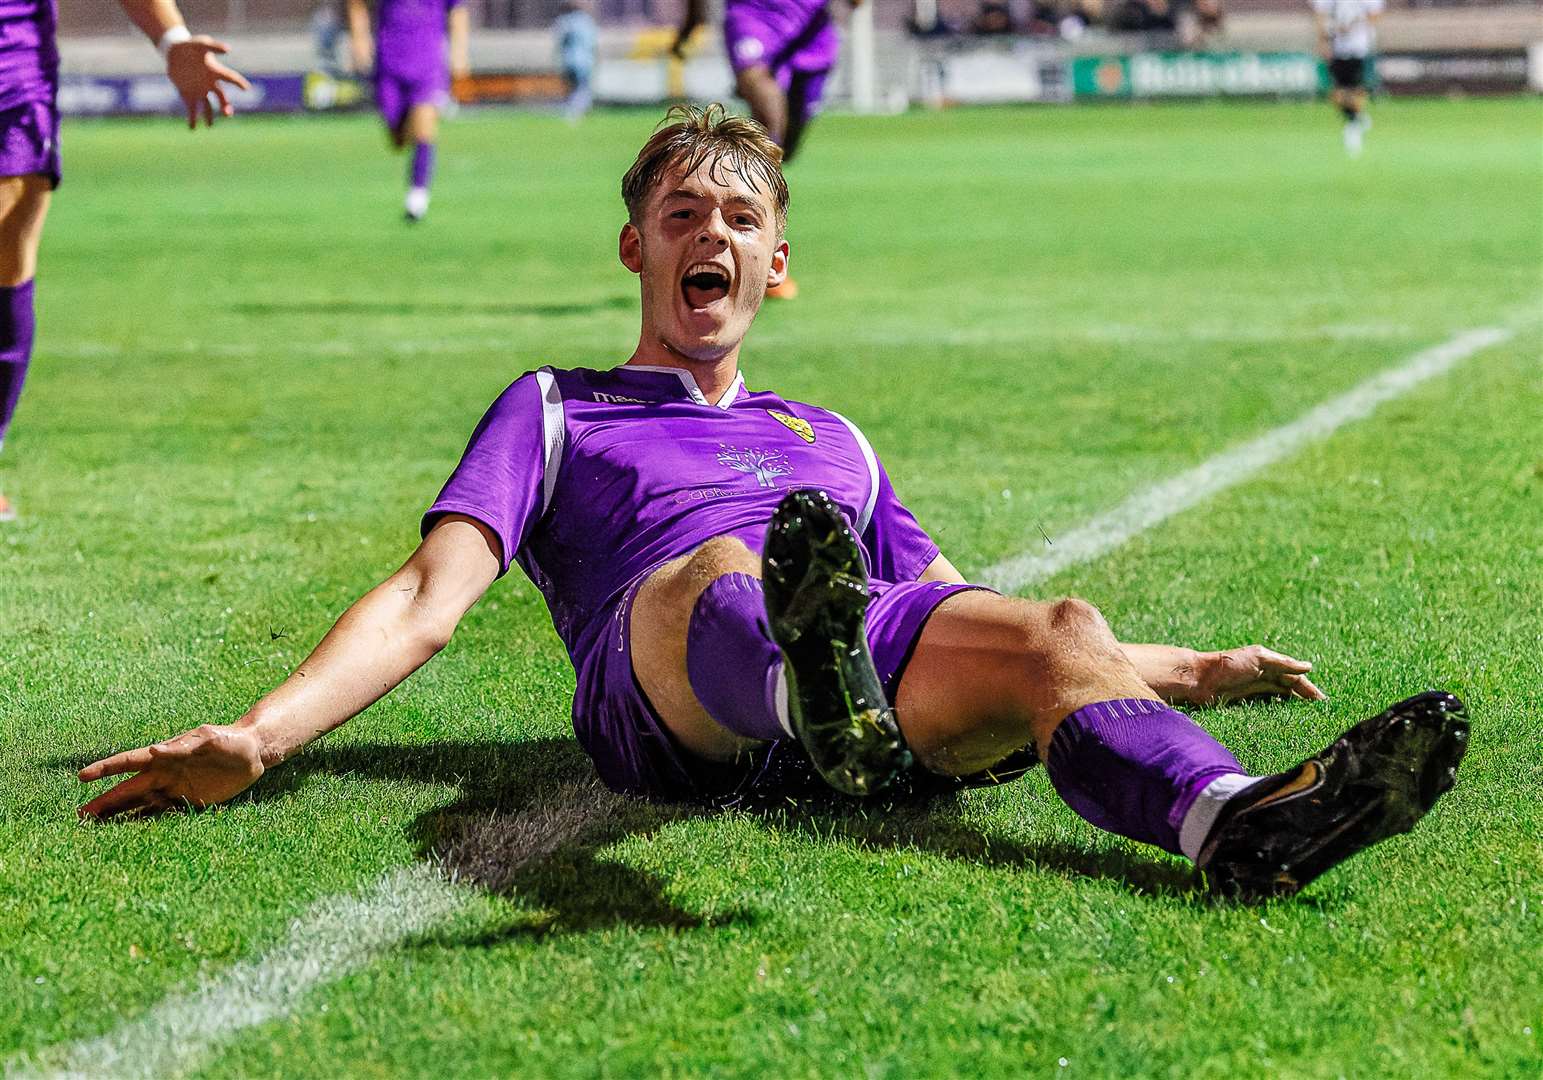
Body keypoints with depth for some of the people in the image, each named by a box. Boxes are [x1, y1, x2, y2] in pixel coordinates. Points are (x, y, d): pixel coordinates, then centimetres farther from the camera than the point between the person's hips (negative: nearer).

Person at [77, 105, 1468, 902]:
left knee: (1056, 636, -31)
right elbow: (430, 599, 15)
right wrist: (260, 737, -2)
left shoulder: (832, 439, 41)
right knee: (732, 566, -40)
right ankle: (816, 687, -76)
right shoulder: (556, 409, 29)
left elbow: (967, 625, 40)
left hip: (869, 633, 3)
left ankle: (1233, 820, -62)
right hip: (659, 675, -3)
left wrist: (1188, 672, 33)